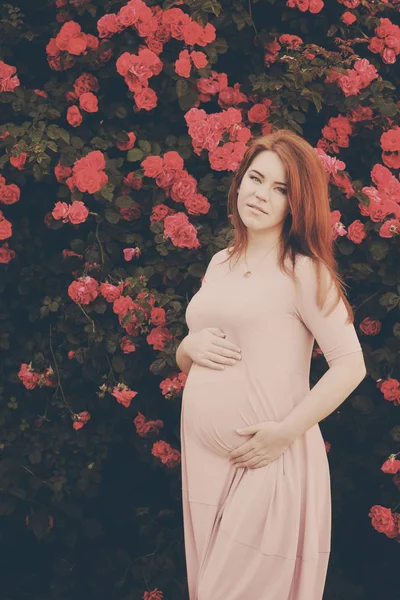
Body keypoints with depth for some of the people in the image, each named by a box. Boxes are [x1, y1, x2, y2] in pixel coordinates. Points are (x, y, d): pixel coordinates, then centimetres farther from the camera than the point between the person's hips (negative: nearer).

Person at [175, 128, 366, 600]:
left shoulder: (302, 271, -7)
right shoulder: (219, 264, 13)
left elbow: (351, 365, -13)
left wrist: (285, 432, -18)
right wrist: (190, 347, -1)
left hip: (267, 461, -6)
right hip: (201, 456, 6)